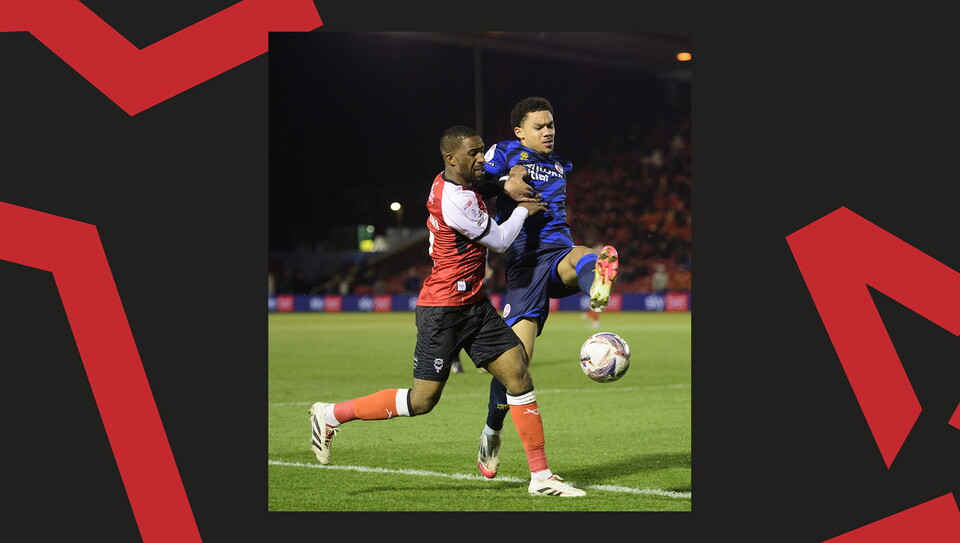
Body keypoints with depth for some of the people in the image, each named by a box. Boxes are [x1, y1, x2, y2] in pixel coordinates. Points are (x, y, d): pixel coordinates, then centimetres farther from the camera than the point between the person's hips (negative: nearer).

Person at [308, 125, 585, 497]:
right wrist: (523, 211, 6)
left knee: (518, 375, -2)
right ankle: (332, 415, 13)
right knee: (423, 400, -4)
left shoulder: (454, 183, 8)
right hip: (443, 309, -9)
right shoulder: (455, 201, -22)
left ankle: (541, 476, 0)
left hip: (474, 305, 9)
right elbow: (499, 241, -10)